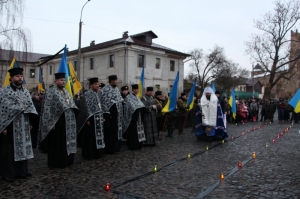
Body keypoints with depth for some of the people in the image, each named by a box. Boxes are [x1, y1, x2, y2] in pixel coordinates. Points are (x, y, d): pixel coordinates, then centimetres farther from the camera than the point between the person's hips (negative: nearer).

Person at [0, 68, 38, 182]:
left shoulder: (25, 91, 9)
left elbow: (30, 107, 12)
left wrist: (30, 123, 9)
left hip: (23, 126, 6)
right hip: (10, 125, -5)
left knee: (22, 147, 12)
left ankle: (22, 171, 23)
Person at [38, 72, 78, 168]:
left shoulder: (65, 91, 14)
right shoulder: (51, 92, -10)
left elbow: (71, 104, 19)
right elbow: (47, 108, -15)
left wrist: (71, 119, 13)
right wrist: (51, 123, -19)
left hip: (67, 123, 8)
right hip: (57, 122, -8)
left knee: (67, 142, 14)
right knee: (57, 143, 0)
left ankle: (66, 161, 25)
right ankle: (56, 163, 11)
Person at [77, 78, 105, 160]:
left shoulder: (99, 93, 11)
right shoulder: (87, 94, -11)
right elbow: (85, 108, -14)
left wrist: (102, 116, 14)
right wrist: (87, 119, -18)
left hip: (98, 119, 7)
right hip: (91, 119, -7)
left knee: (98, 136, 12)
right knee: (90, 137, 0)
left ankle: (98, 153, 23)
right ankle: (89, 154, 11)